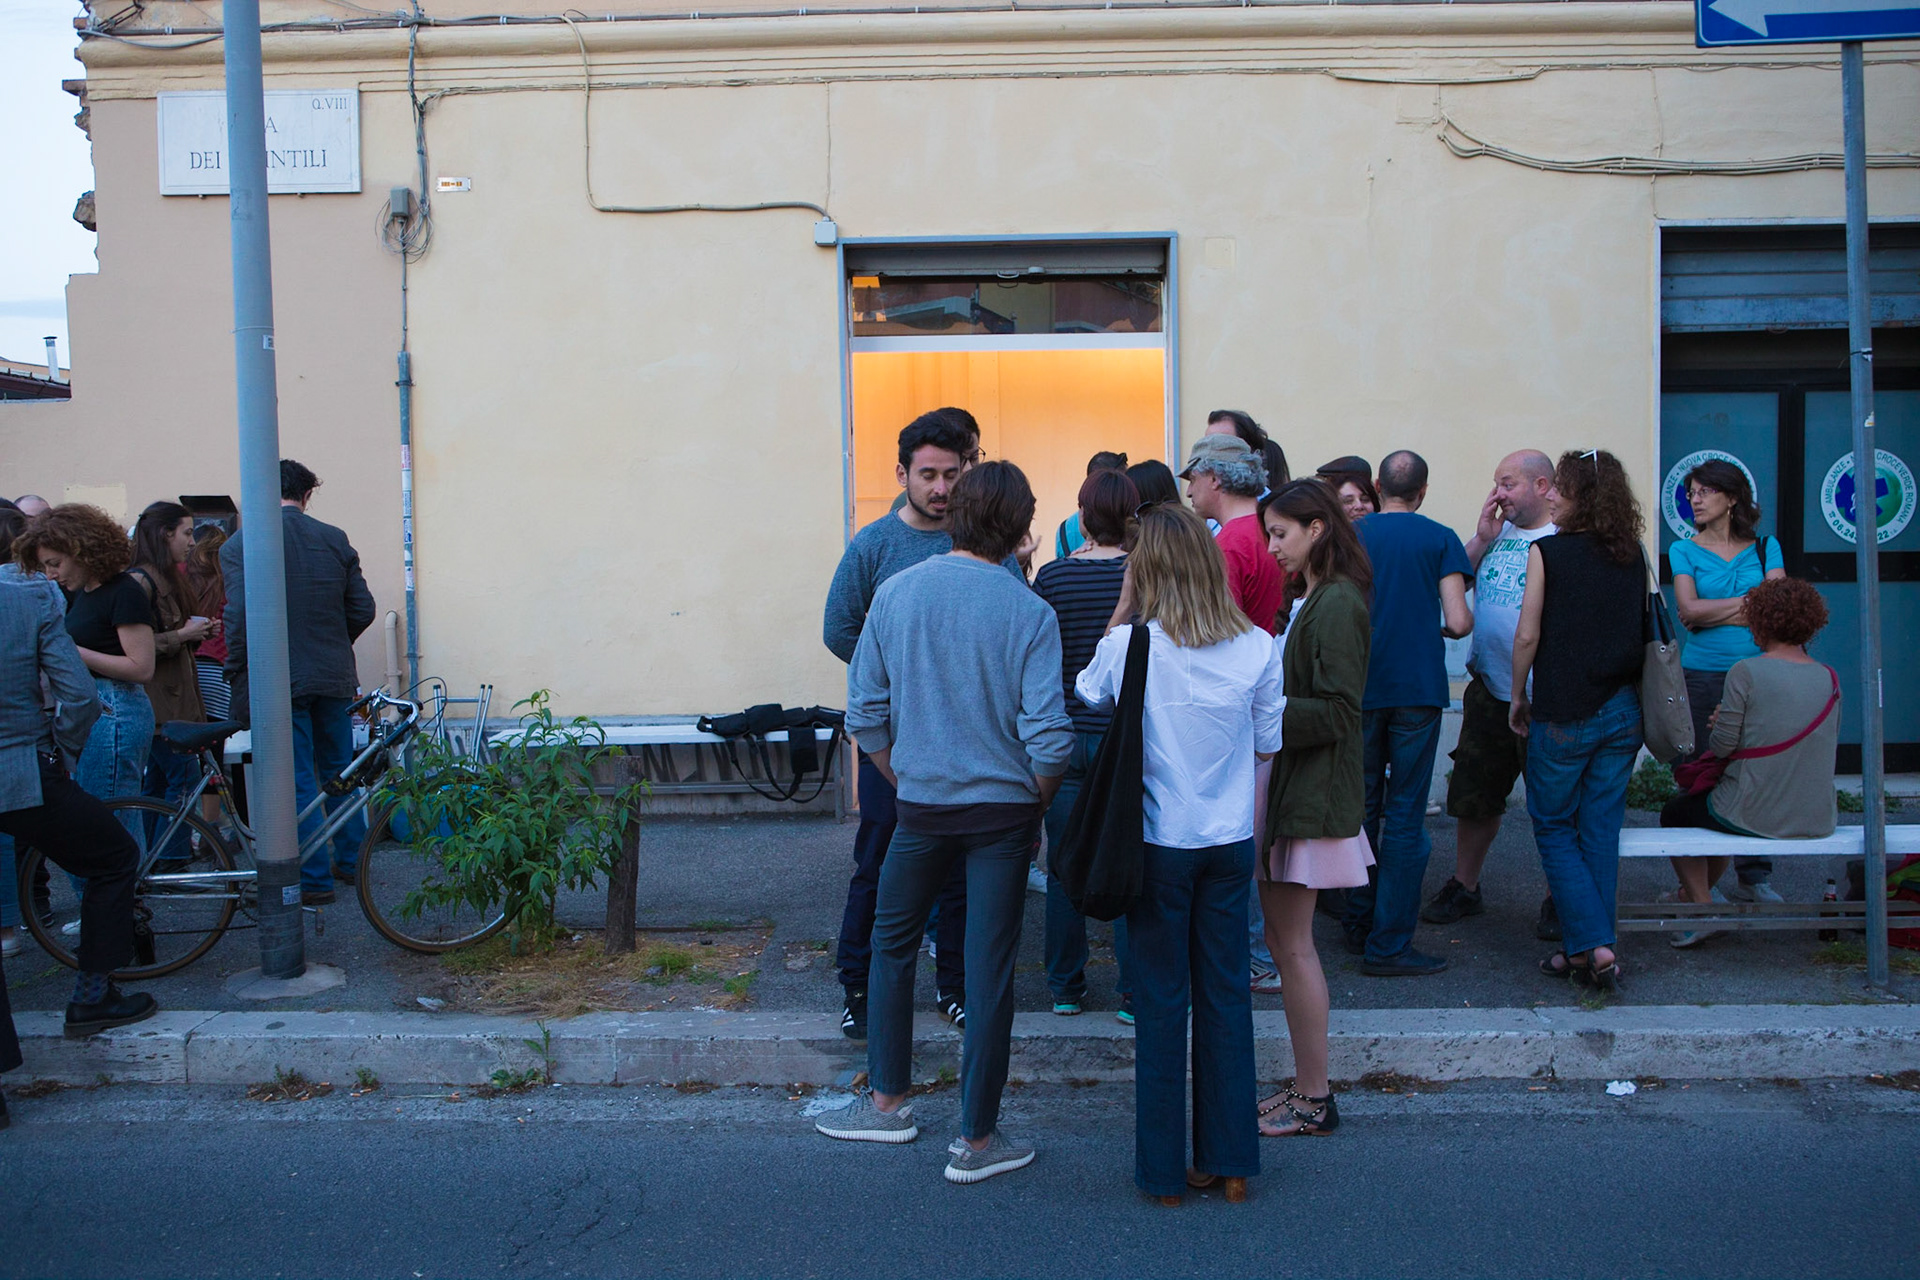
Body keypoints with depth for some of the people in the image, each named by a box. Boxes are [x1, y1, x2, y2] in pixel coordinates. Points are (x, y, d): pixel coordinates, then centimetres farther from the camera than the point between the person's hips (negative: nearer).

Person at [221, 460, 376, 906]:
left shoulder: (240, 545, -9)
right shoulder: (334, 539, 3)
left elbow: (240, 615, -16)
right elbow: (362, 609, 4)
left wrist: (236, 674, -4)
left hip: (279, 680, -4)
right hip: (335, 677, 4)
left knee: (297, 783, 2)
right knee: (340, 772, 17)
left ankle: (314, 880, 6)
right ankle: (351, 861, 27)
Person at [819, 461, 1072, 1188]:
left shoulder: (895, 593, -3)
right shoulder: (1030, 613, -11)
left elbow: (864, 712, 0)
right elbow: (1049, 738, -15)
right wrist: (1035, 800, 4)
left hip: (921, 804, 2)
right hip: (1002, 810, -2)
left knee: (892, 944, 22)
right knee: (989, 972, 6)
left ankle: (887, 1103, 31)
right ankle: (977, 1142, 16)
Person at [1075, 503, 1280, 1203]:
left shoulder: (1128, 644, -13)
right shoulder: (1257, 648, -7)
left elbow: (1089, 693, 8)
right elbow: (1268, 747, 2)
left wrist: (1123, 609, 5)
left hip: (1159, 844, -2)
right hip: (1232, 841, 2)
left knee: (1161, 999, 8)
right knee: (1226, 993, 13)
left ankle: (1164, 1170, 17)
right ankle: (1229, 1161, 22)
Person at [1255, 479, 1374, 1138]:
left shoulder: (1337, 603, -15)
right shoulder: (1318, 599, 17)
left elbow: (1336, 712, -20)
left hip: (1315, 795, -10)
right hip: (1297, 788, 10)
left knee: (1292, 943, -3)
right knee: (1284, 938, 13)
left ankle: (1313, 1100, 7)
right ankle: (1305, 1085, 22)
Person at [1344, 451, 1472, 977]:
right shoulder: (1440, 539, -2)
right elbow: (1458, 622, -10)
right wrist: (1453, 626, 14)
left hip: (1358, 690, 3)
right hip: (1418, 690, -2)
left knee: (1362, 807, 15)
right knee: (1404, 815, 1)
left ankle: (1358, 926, 24)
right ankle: (1388, 944, 1)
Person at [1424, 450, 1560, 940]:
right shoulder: (1495, 534, 10)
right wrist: (1482, 538, -2)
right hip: (1489, 689, 6)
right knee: (1472, 794, 14)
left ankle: (1560, 901, 19)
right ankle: (1464, 887, 28)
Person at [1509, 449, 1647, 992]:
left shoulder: (1548, 552, -9)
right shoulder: (1633, 557, 6)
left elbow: (1527, 634, -9)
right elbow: (1642, 630, 12)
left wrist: (1518, 697, 3)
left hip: (1564, 715, -5)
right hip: (1622, 712, 5)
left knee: (1554, 828, 8)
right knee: (1601, 833, 11)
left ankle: (1593, 945, -1)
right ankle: (1588, 952, 15)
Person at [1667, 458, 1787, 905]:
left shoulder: (1764, 548, 9)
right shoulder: (1684, 550, 6)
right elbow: (1689, 609, -8)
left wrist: (1713, 612, -9)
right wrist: (1749, 602, -7)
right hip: (1702, 678, -1)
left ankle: (1753, 878, 14)